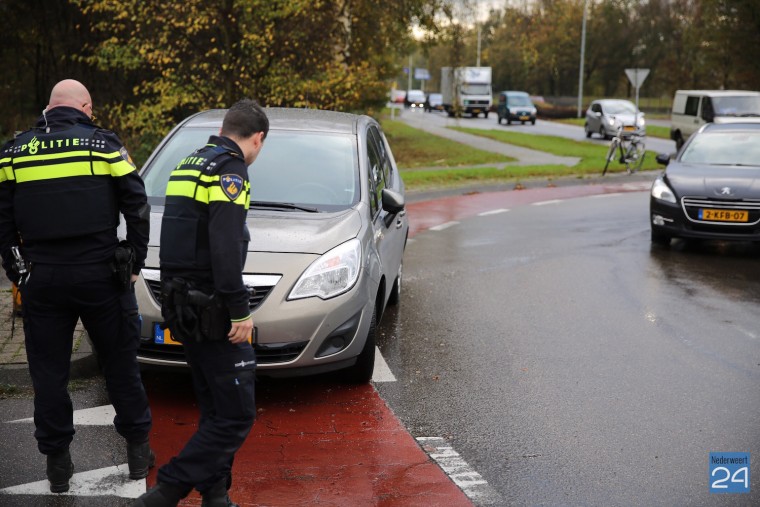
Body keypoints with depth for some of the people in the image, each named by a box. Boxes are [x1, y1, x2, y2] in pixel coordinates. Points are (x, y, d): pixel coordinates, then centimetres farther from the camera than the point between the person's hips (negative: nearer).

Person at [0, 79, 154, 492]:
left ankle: (57, 462, 17)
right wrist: (134, 264, 6)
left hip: (41, 279, 2)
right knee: (120, 364, 12)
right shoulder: (105, 144, -2)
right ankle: (138, 449, 21)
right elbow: (137, 209, -3)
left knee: (49, 373, 11)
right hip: (101, 273, -1)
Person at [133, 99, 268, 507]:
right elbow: (225, 248, -22)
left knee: (215, 411, 15)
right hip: (211, 313, -10)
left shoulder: (189, 164, 17)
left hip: (182, 303, 10)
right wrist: (240, 311, -20)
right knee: (236, 415, -6)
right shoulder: (229, 171, -12)